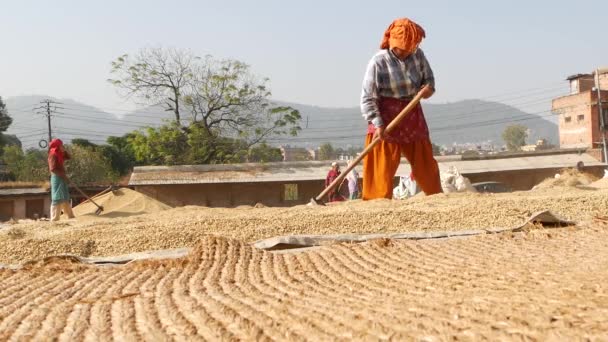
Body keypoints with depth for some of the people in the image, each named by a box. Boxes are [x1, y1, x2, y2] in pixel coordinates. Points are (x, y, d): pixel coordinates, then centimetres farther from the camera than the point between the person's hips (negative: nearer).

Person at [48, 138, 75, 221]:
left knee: (66, 198, 13)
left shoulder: (59, 154, 15)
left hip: (62, 178, 10)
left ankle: (70, 216, 20)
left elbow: (68, 157, 21)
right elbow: (53, 169, -20)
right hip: (57, 178, -10)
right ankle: (54, 218, -11)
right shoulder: (53, 155, -12)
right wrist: (63, 175, -19)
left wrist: (63, 151, 7)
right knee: (57, 198, -10)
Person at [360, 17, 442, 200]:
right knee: (383, 167, -6)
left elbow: (429, 77, 13)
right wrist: (377, 124, -25)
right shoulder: (378, 62, -16)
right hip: (387, 118, -5)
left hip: (413, 117, 6)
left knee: (425, 163, 16)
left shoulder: (417, 55, -2)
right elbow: (367, 99, -16)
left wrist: (428, 88, -11)